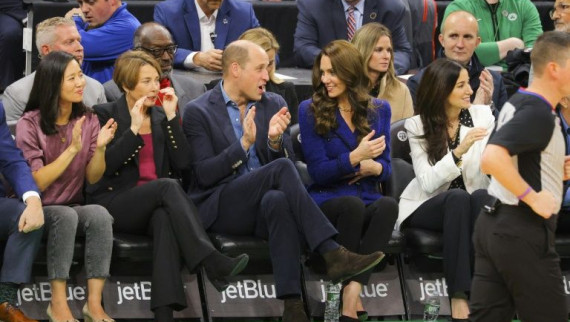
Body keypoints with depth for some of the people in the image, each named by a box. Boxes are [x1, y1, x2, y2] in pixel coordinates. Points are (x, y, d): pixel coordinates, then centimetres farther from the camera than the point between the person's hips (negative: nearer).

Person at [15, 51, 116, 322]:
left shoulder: (88, 120, 3)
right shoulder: (30, 125, -10)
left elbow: (92, 178, 2)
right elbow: (37, 182, -16)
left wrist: (100, 148, -17)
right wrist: (72, 149, -23)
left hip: (73, 206, 4)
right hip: (38, 209, -4)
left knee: (100, 215, -30)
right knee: (65, 216, -36)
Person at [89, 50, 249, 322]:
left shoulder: (161, 115, 17)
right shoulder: (105, 115, 5)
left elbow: (182, 163, 4)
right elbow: (104, 166, -9)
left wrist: (171, 117, -1)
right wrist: (134, 128, -13)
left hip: (156, 204, 3)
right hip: (114, 203, -3)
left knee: (165, 218, -36)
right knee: (168, 186, -33)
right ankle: (212, 263, -46)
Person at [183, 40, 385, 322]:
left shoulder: (274, 104, 14)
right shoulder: (199, 112, 1)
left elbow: (289, 160, 9)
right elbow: (204, 174, -8)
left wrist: (275, 140, -12)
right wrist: (244, 144, -18)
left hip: (267, 201, 3)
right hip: (220, 209, -3)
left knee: (278, 199, -37)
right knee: (281, 169, -30)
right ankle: (332, 254, -37)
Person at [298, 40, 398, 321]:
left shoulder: (379, 110, 12)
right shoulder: (311, 110, 2)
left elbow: (386, 166, 14)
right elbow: (317, 171, -5)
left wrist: (375, 167, -11)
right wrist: (355, 157, -20)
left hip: (368, 200, 3)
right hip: (327, 201, -3)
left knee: (388, 205, -34)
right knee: (352, 205, -39)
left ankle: (351, 298, -41)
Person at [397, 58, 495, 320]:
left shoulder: (482, 116, -1)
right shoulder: (418, 126, -7)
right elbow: (428, 182, -18)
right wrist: (459, 152, -31)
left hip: (468, 205, 2)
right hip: (427, 208, -2)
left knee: (482, 196, -34)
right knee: (457, 197, -36)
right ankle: (458, 295, -39)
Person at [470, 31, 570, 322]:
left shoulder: (519, 102, 13)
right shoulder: (539, 113, -17)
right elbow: (492, 158, -30)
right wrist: (533, 197, -23)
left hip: (492, 222, 9)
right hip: (523, 232, -9)